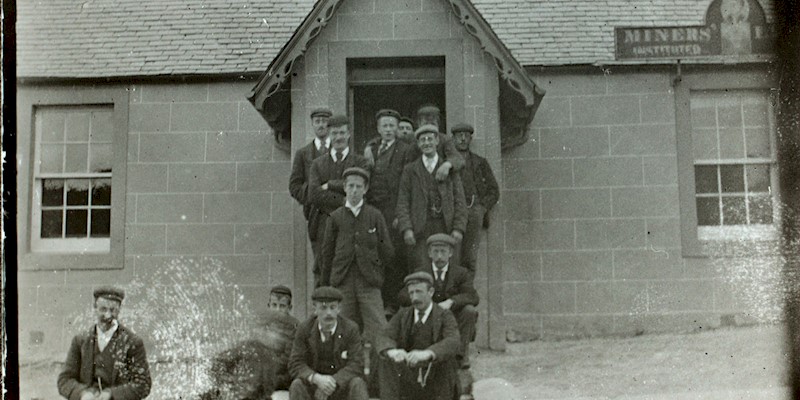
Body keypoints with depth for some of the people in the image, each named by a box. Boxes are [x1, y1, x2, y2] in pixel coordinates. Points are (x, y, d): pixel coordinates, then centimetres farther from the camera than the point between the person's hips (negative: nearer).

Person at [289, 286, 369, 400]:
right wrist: (317, 378, -31)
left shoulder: (351, 329, -10)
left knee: (357, 384, -32)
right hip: (314, 384, 1)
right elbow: (296, 364, -10)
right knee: (297, 385, -30)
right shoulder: (304, 329, -6)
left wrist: (333, 381, -30)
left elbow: (356, 365, -15)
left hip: (342, 384, -1)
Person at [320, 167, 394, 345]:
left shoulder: (375, 216, 6)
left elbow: (387, 251, 9)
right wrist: (325, 286, 10)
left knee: (377, 330, -8)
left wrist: (373, 269, 7)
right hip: (342, 283, 1)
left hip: (369, 283, -1)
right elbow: (327, 252, 10)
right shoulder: (335, 217, 8)